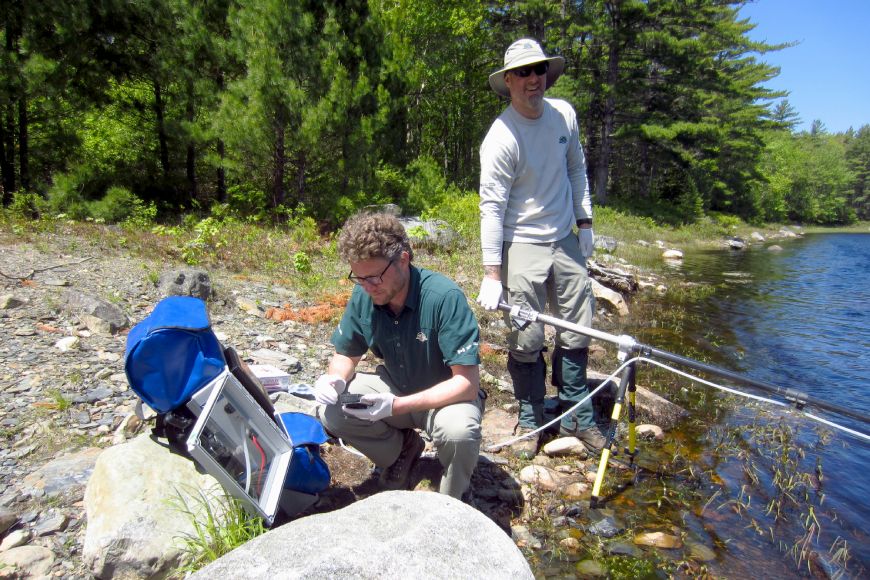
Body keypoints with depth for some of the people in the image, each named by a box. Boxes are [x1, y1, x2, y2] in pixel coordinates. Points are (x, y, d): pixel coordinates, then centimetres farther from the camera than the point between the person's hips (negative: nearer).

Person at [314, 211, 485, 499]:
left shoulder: (444, 297, -30)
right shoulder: (364, 296, -13)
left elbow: (468, 383, -30)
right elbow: (346, 355, 3)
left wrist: (396, 406, -37)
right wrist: (335, 379, -22)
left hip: (448, 395, -4)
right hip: (396, 387, 5)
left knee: (459, 431, -37)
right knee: (330, 410, -16)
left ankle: (451, 504, -2)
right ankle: (402, 449, 11)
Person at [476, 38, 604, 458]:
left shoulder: (564, 114, 2)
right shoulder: (501, 137, -16)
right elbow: (491, 208, -18)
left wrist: (585, 222, 12)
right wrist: (492, 275, -20)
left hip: (566, 240, 6)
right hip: (522, 247, -6)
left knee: (577, 331, 11)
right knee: (525, 341, 0)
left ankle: (576, 416, 28)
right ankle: (530, 421, 21)